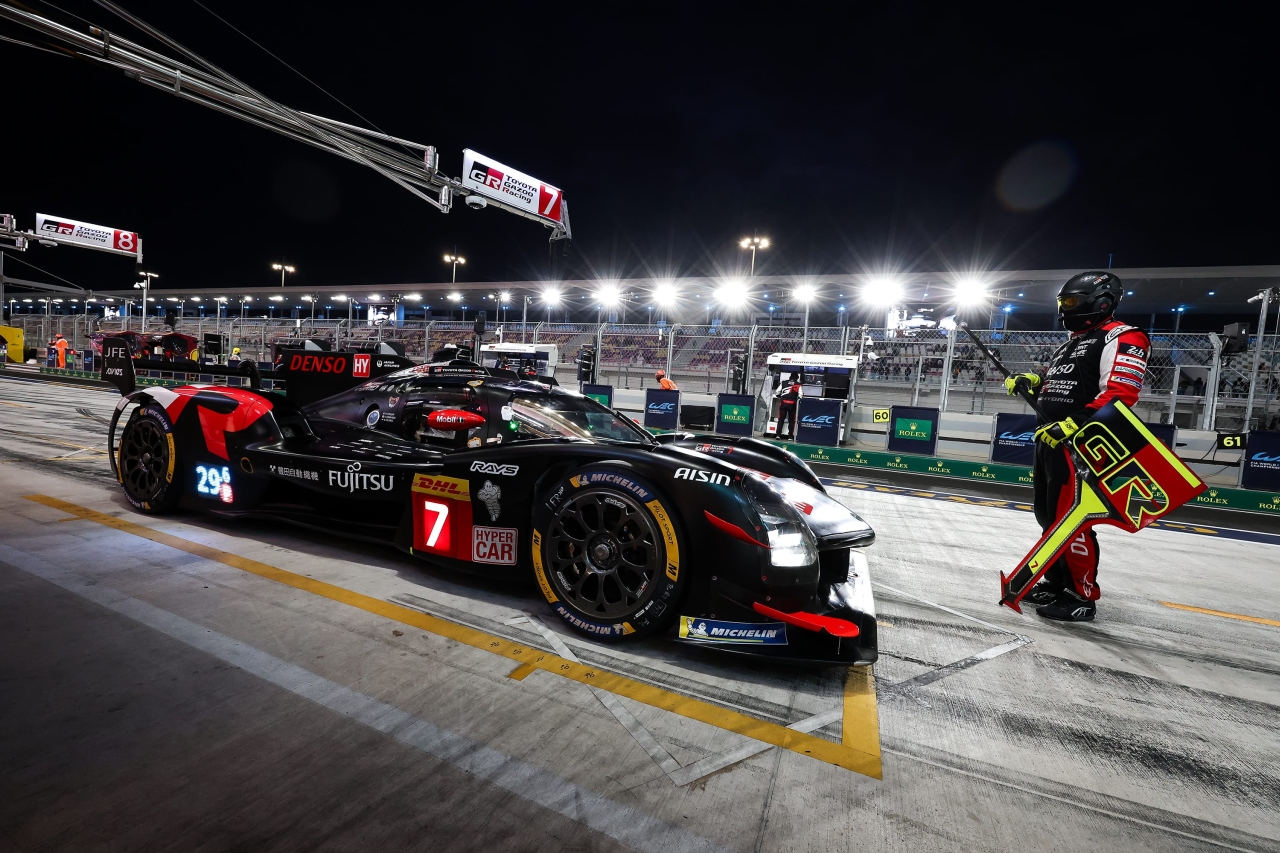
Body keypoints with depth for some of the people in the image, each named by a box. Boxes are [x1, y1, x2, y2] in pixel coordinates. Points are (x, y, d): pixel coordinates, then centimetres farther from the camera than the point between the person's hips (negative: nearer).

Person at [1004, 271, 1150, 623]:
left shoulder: (1122, 338, -7)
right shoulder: (1070, 344, 23)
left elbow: (1120, 394, -20)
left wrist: (1072, 426, -28)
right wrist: (1028, 381, 13)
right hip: (1049, 439, 10)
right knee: (1048, 515, 14)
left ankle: (1083, 596, 4)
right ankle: (1056, 582, 27)